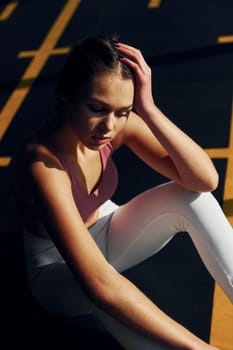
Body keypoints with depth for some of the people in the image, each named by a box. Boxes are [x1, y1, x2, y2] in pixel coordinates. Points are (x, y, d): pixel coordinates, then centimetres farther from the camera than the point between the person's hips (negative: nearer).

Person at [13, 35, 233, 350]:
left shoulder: (120, 124, -20)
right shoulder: (42, 161, -38)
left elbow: (206, 180, -26)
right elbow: (100, 283, -47)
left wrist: (148, 110, -38)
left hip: (107, 238, 6)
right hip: (59, 267, -5)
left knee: (191, 197, -21)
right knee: (103, 292, -42)